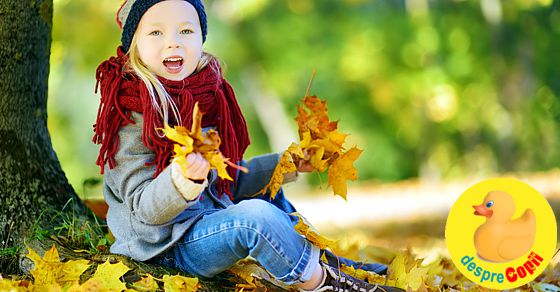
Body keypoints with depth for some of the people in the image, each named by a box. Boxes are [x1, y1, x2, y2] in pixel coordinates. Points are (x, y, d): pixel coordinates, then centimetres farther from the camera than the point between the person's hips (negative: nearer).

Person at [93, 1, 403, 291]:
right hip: (170, 247, -9)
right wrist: (183, 177, -45)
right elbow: (144, 208, -26)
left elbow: (227, 179, 16)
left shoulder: (205, 99, 4)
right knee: (256, 215, -30)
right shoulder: (131, 117, -20)